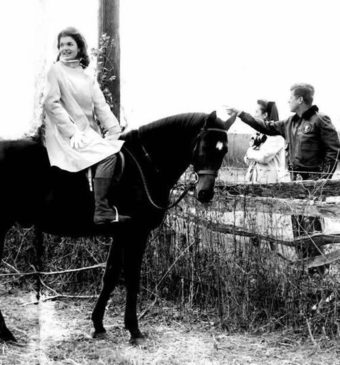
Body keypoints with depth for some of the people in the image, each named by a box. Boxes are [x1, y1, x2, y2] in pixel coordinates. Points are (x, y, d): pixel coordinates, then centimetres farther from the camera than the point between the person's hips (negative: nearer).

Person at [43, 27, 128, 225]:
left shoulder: (88, 79, 17)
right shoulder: (56, 71, 0)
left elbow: (102, 107, 10)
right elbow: (51, 104, -10)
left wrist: (116, 132, -6)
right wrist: (72, 132, -18)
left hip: (90, 132, 7)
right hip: (66, 135, -7)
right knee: (108, 154, -25)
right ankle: (102, 212, -26)